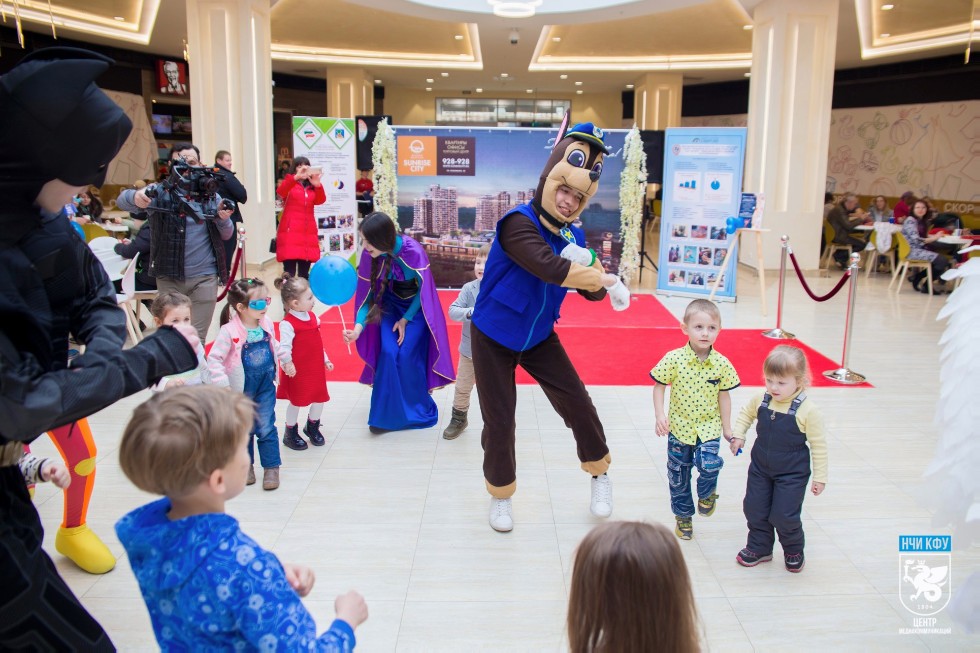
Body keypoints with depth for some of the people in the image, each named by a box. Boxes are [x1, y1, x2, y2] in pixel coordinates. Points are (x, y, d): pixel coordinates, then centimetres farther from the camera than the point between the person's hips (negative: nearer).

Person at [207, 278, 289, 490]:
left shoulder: (267, 323, -6)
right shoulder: (229, 331, -23)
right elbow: (214, 359, -21)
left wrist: (285, 361, 19)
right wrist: (222, 384, -27)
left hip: (265, 385, 3)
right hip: (241, 389, -3)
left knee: (266, 427, 5)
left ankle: (271, 467, 16)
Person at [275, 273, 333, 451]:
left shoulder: (312, 316, 6)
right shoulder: (287, 323, -20)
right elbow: (284, 346, -29)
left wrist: (325, 359, 18)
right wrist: (287, 363, -44)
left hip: (316, 368, 7)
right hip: (298, 371, -7)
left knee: (319, 398, 13)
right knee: (296, 401, 6)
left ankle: (312, 426, 38)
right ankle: (290, 433, 26)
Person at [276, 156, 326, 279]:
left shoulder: (311, 187, 18)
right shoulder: (290, 184, 6)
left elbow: (320, 201, -1)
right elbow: (280, 191, -18)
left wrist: (318, 185, -20)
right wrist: (296, 177, -33)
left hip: (308, 232, 4)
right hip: (290, 231, -4)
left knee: (304, 273, 6)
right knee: (289, 272, -11)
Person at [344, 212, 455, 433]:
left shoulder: (413, 252, -32)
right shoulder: (369, 255, -21)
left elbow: (423, 290, -17)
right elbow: (367, 293, -13)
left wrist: (406, 319, -12)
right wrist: (358, 328, -26)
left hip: (417, 307, -3)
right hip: (391, 304, 3)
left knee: (407, 355, -11)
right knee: (388, 353, -10)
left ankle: (416, 408, 11)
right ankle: (386, 412, 4)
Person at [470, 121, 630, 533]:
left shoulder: (573, 235, -3)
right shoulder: (518, 222, -25)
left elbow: (591, 291, -3)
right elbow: (550, 268, -40)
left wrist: (589, 269, -26)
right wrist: (608, 278, -29)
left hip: (539, 337, 6)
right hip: (493, 339, -5)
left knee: (576, 403, 5)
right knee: (500, 420, 1)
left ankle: (599, 473, 30)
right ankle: (500, 494, 25)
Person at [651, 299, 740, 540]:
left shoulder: (722, 364, -9)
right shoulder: (674, 359, -14)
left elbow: (724, 395, 1)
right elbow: (659, 387, -4)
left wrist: (727, 428, 4)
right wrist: (660, 415, -15)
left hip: (708, 427, 0)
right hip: (679, 428, 0)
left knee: (709, 464, -23)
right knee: (678, 476, 12)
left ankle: (707, 493, 12)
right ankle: (683, 516, 35)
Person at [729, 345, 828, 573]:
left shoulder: (807, 411, -21)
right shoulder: (761, 400, -9)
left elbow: (818, 445, -12)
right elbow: (746, 413, 14)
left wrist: (819, 477, -8)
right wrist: (738, 435, 2)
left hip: (792, 474, -5)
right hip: (760, 468, 5)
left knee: (784, 516, 0)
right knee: (754, 510, 12)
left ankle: (794, 551, 30)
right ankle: (758, 548, 33)